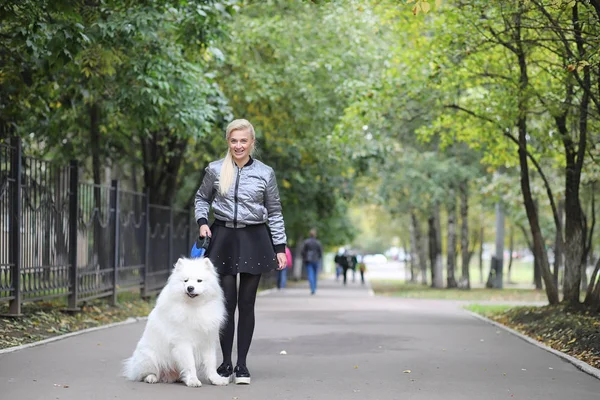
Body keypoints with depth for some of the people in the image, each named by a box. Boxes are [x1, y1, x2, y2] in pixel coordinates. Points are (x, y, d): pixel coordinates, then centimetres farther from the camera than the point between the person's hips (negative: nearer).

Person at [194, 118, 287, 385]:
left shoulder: (265, 173, 1)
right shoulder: (215, 170, 2)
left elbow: (274, 213, 6)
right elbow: (202, 198, 17)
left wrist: (280, 247, 2)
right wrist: (202, 221, -1)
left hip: (254, 240, 0)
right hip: (224, 238, 0)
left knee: (246, 303, 3)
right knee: (227, 302, 1)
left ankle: (242, 364, 9)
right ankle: (226, 362, 11)